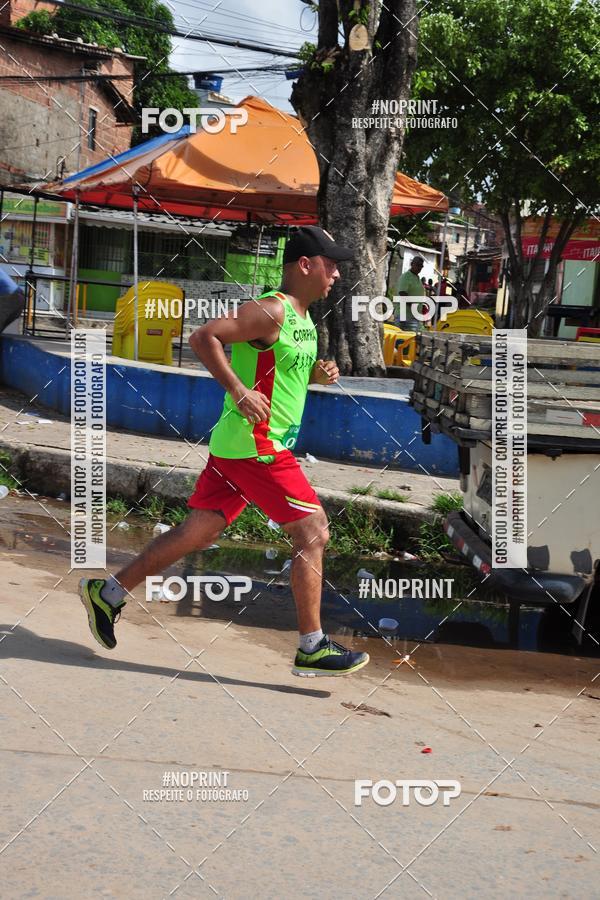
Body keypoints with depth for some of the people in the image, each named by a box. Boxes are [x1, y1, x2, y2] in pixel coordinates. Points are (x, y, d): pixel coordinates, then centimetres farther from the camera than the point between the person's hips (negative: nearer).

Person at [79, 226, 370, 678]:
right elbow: (203, 337, -21)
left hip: (236, 445, 10)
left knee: (198, 531, 12)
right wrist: (239, 391, -25)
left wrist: (318, 373, 8)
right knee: (313, 534, -6)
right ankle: (312, 649, 0)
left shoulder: (302, 317, 16)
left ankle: (108, 593, 20)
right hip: (256, 445, -10)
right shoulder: (271, 311, -15)